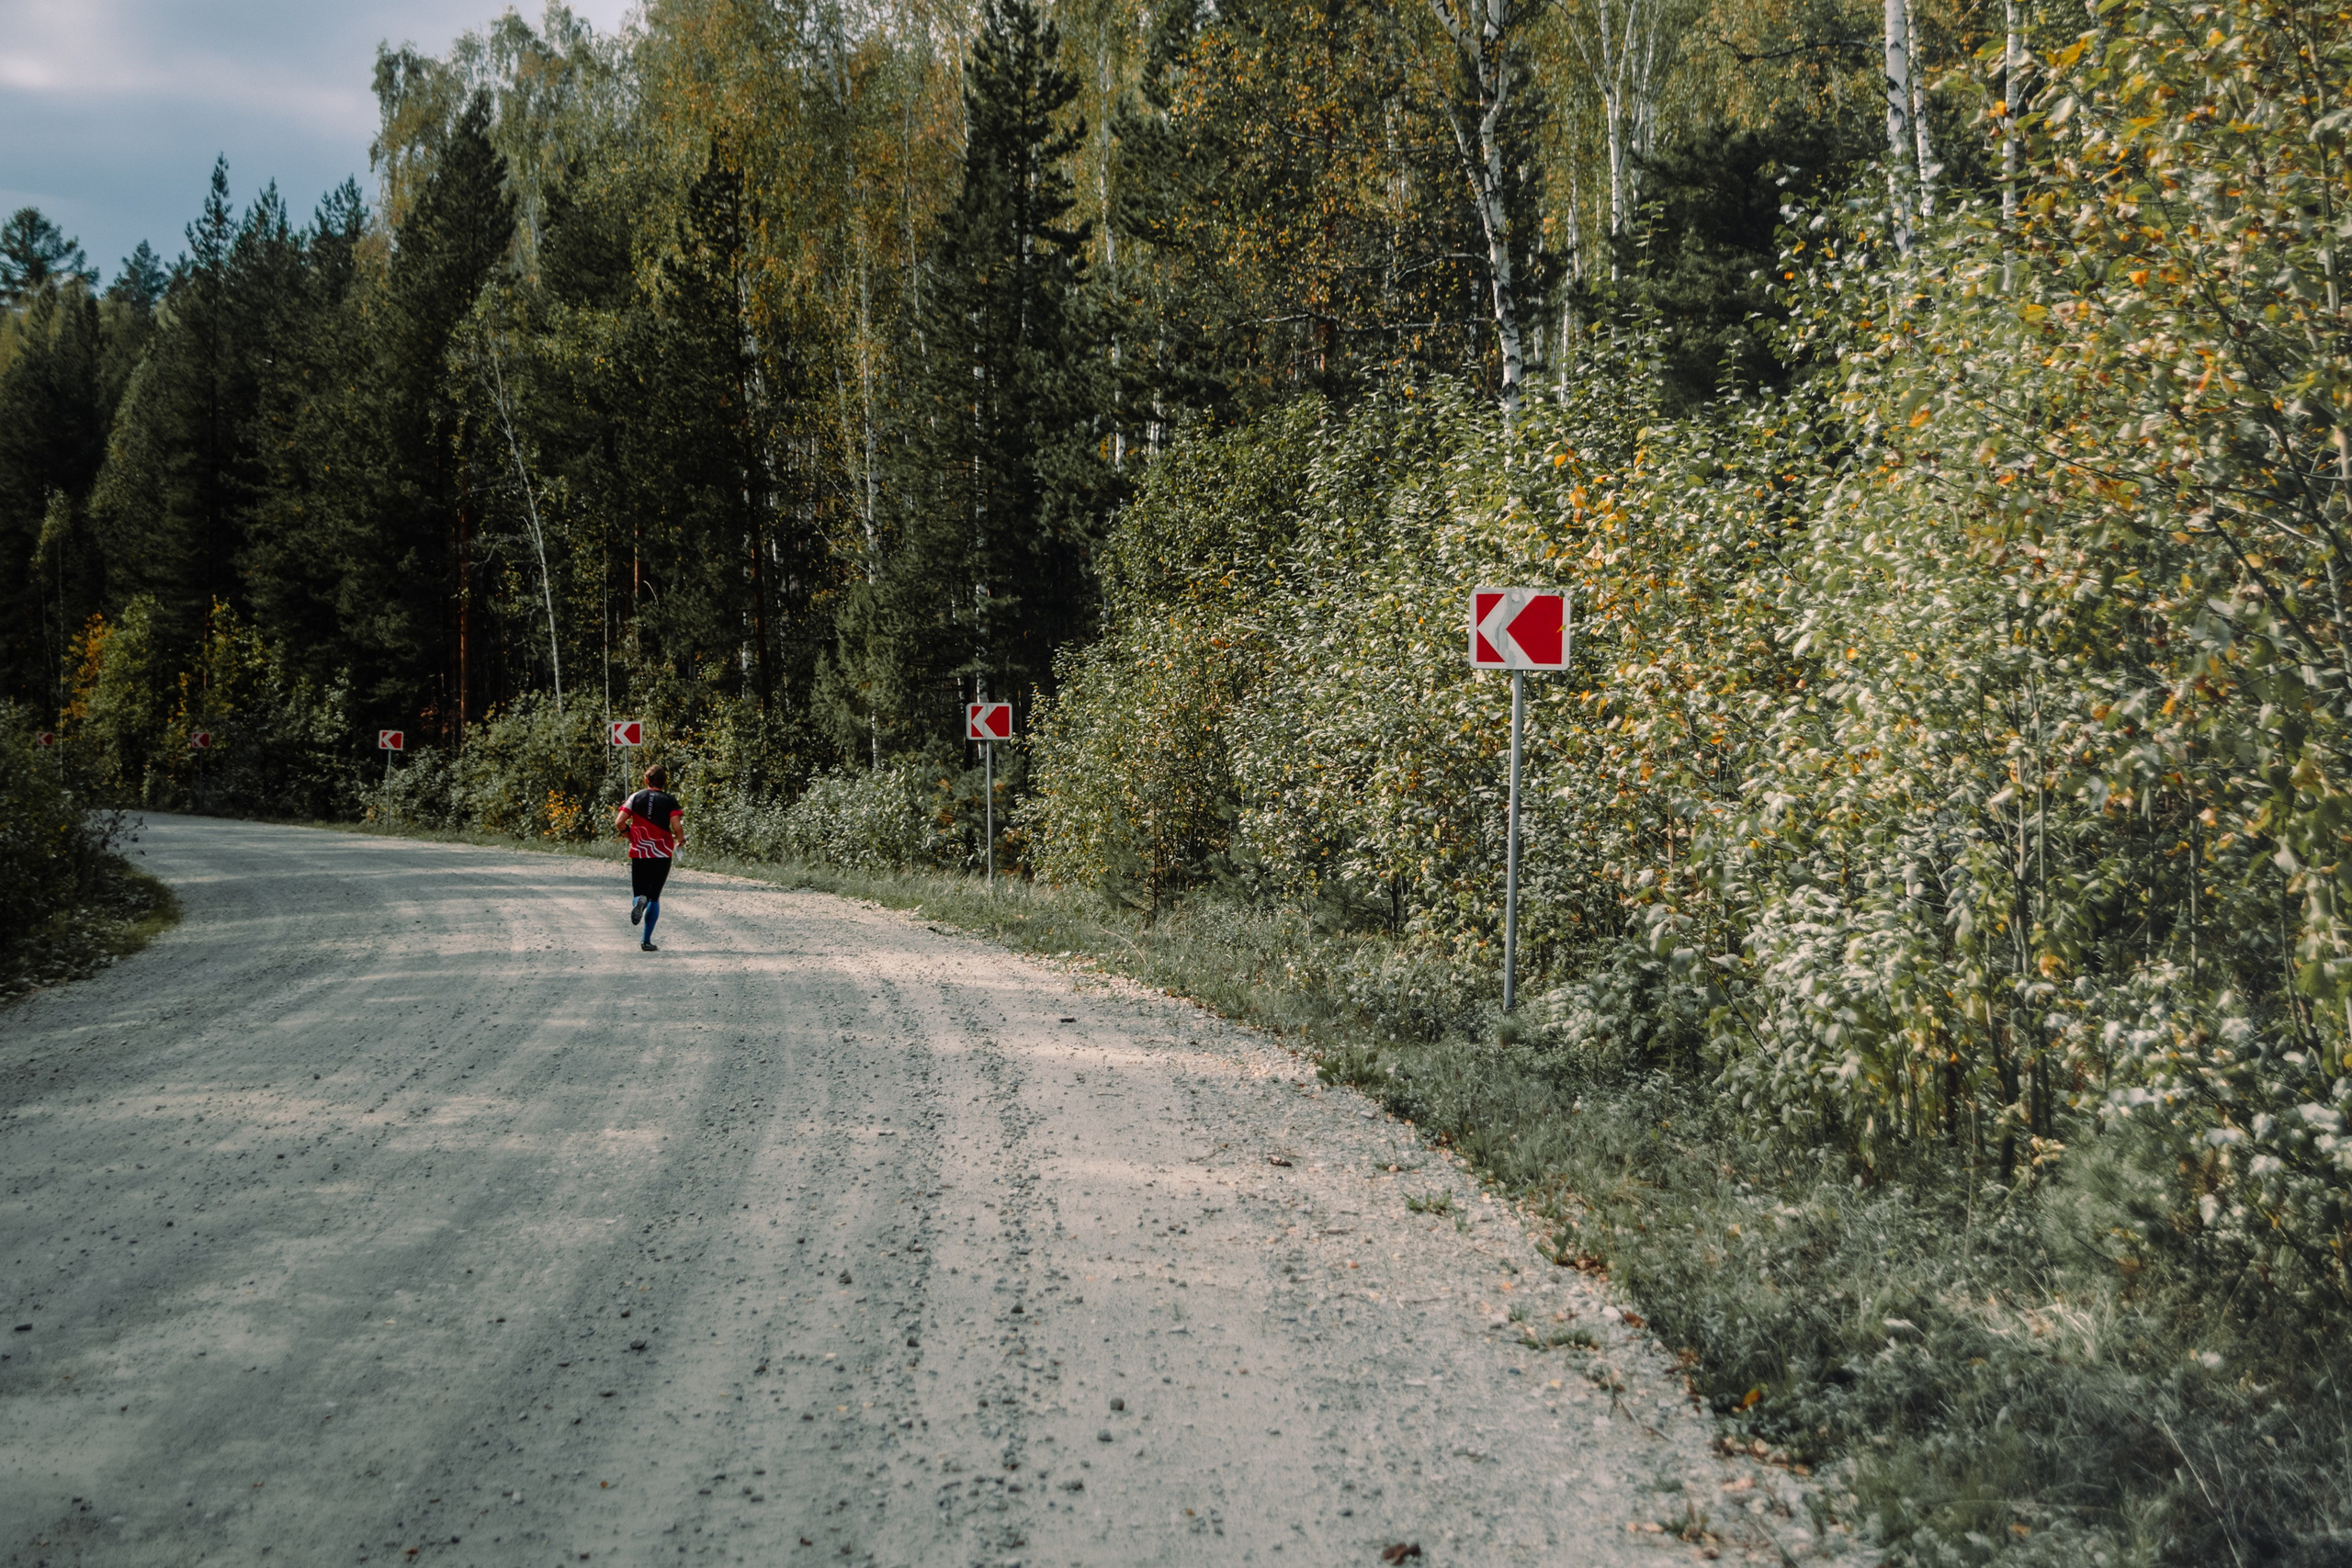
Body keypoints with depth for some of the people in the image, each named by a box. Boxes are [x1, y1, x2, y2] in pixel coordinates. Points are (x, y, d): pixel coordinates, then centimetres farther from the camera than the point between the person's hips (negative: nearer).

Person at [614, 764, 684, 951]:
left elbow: (619, 822, -5)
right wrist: (681, 840, 6)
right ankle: (646, 941, 8)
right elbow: (676, 826, -15)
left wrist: (631, 835, 13)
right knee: (655, 897, 12)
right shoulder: (670, 800, -4)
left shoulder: (636, 797, 2)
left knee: (639, 893, 12)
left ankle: (639, 901, -27)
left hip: (638, 853, 1)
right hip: (662, 855, -1)